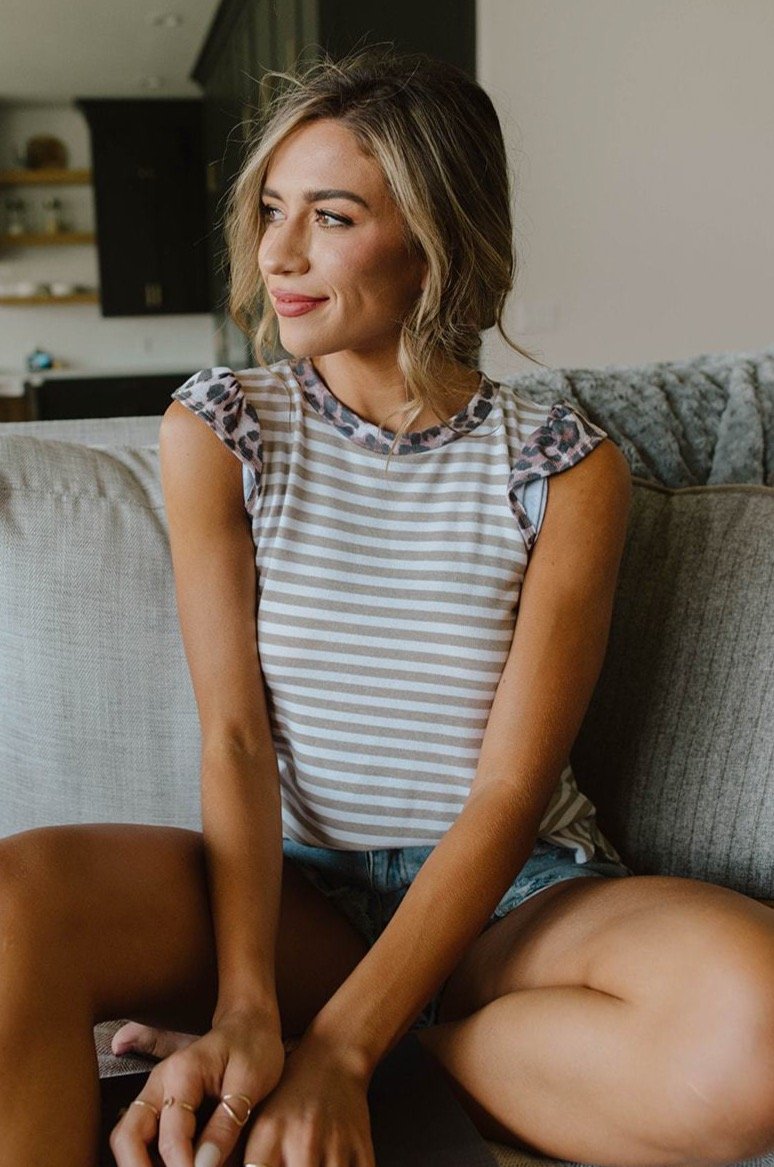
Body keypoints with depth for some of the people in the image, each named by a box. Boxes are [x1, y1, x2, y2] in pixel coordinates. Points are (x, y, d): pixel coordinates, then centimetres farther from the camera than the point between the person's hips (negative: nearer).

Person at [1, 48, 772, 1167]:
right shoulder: (216, 430, -1)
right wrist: (245, 1006, -22)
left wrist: (338, 1048, -20)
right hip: (295, 884, 0)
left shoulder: (567, 467, -6)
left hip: (510, 894, 1)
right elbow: (233, 738, -7)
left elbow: (509, 789, -11)